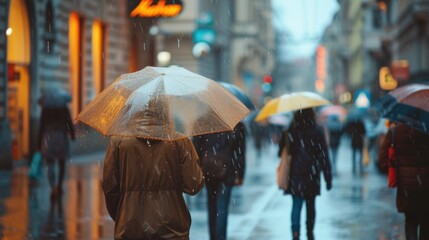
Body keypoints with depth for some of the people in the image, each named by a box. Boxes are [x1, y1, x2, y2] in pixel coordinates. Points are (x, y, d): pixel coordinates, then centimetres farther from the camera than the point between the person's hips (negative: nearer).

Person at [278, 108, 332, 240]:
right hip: (312, 176, 0)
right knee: (311, 205, 16)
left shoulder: (288, 133, -4)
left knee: (296, 205, 1)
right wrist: (328, 178, -1)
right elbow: (324, 156, -5)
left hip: (294, 176, 0)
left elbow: (281, 153, 3)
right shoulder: (317, 133, -6)